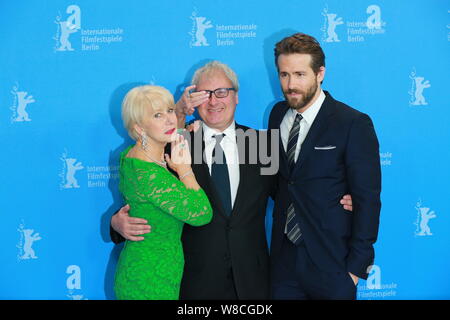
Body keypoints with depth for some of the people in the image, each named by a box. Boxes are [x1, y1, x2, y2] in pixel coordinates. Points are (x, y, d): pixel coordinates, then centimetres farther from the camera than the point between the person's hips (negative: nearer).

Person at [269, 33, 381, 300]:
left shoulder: (354, 124, -12)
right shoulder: (278, 114, 5)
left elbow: (367, 200, -11)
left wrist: (357, 265, -12)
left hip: (331, 263, -4)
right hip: (284, 258, 5)